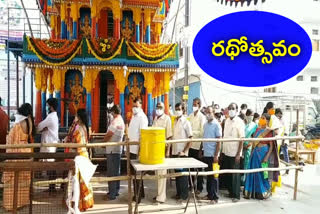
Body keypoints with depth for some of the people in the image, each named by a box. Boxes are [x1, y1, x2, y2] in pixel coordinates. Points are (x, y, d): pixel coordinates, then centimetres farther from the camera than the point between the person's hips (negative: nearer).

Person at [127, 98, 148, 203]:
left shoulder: (142, 117, -13)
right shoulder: (134, 116, 14)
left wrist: (140, 150, -20)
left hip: (137, 150, -9)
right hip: (132, 149, 9)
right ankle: (140, 193, 28)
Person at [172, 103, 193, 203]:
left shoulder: (186, 122, -9)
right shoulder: (175, 121, 8)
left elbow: (190, 139, -11)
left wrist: (184, 151, -15)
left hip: (182, 153, -6)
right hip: (175, 151, 6)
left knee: (183, 174, 3)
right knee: (177, 173, 14)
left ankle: (184, 195, 16)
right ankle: (178, 193, 27)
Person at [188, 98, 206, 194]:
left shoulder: (202, 117, -8)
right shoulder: (190, 116, 9)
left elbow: (202, 132, -12)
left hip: (198, 145, -5)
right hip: (190, 144, 5)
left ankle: (199, 187, 16)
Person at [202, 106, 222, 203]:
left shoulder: (216, 125, -9)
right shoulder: (205, 124, 9)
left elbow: (219, 141, -11)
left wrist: (216, 155, -15)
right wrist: (201, 151, 11)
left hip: (213, 155, -6)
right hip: (206, 154, 6)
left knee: (213, 176, 2)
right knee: (208, 175, 14)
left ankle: (215, 197, 12)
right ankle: (209, 194, 25)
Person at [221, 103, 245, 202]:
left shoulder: (239, 122, -11)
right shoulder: (227, 121, 8)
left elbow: (241, 139, -13)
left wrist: (238, 154, -16)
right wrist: (222, 150, 9)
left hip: (234, 153, -6)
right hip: (226, 152, 6)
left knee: (235, 175, 4)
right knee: (226, 174, 14)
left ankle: (236, 195, 16)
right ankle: (230, 192, 30)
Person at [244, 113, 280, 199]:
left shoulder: (269, 131, -8)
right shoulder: (258, 129, 10)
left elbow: (271, 146, -9)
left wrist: (267, 157, -16)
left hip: (263, 152, -6)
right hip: (255, 152, 6)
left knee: (262, 173, 3)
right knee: (253, 172, 9)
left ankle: (263, 192, 21)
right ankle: (252, 192, 20)